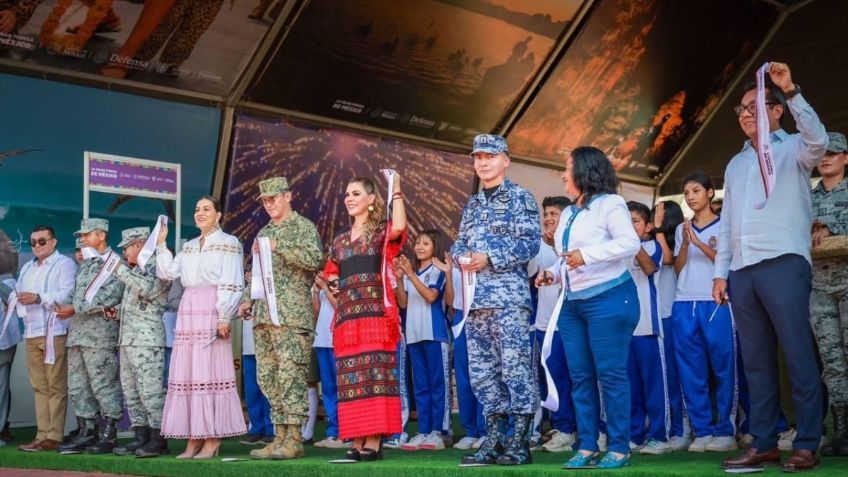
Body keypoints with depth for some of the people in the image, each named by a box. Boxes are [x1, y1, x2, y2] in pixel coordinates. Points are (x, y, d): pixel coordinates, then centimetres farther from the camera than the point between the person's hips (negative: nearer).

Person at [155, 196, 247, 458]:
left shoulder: (228, 243, 0)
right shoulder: (188, 246, 20)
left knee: (210, 371, -8)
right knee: (187, 372, 4)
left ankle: (212, 438, -5)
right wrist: (161, 244, 9)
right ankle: (194, 437, 8)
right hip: (188, 313, 7)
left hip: (211, 311, -7)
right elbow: (168, 272, 11)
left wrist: (224, 317, -16)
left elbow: (231, 284, -8)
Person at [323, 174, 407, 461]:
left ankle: (374, 442, -7)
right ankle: (357, 441, 5)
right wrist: (332, 284, 4)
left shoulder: (382, 232, 4)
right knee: (350, 380, 2)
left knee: (374, 376, -8)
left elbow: (399, 226, -19)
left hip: (375, 313, -5)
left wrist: (396, 190, -12)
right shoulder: (339, 241, 21)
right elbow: (331, 275, 27)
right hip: (347, 316, 5)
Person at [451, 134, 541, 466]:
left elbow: (530, 242, -8)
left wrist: (489, 258, -15)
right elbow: (459, 242, 20)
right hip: (476, 298, 7)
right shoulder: (472, 204, 20)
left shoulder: (520, 198, 2)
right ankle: (494, 441, 14)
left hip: (509, 296, -7)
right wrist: (460, 257, -3)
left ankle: (520, 444, -2)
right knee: (482, 371, 7)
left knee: (515, 367, -8)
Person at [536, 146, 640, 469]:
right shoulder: (568, 213, 19)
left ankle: (618, 448, 0)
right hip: (572, 303, 8)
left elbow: (630, 243, -17)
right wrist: (552, 274, 4)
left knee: (610, 374, -6)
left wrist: (587, 254, -23)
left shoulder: (609, 203, -5)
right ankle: (586, 447, 11)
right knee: (580, 376, 6)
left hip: (608, 299, -8)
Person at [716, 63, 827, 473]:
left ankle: (806, 445, -2)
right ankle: (763, 443, 10)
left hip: (783, 263, -6)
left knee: (798, 355, -6)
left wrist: (791, 91, -24)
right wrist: (720, 272, 14)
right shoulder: (735, 164, 24)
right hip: (742, 271, 6)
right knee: (756, 361, 6)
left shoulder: (793, 149, 8)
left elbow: (818, 140, -18)